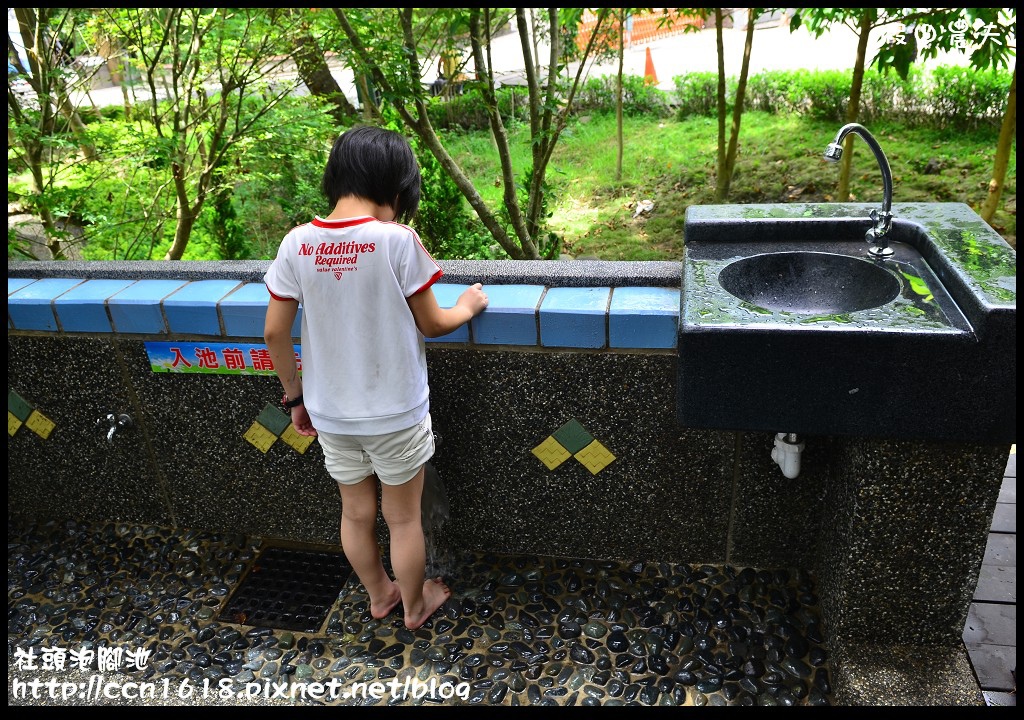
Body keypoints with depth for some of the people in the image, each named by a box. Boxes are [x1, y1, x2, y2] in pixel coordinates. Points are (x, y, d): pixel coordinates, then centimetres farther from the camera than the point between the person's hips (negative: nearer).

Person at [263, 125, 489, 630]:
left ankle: (379, 594, 46)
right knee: (403, 518, 17)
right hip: (395, 413, -4)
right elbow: (431, 324, -10)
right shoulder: (397, 239, -19)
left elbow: (274, 333, -3)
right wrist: (469, 306, 10)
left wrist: (295, 398, 10)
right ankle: (414, 605, 39)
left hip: (330, 412, 4)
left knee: (356, 513, 23)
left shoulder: (297, 243, -8)